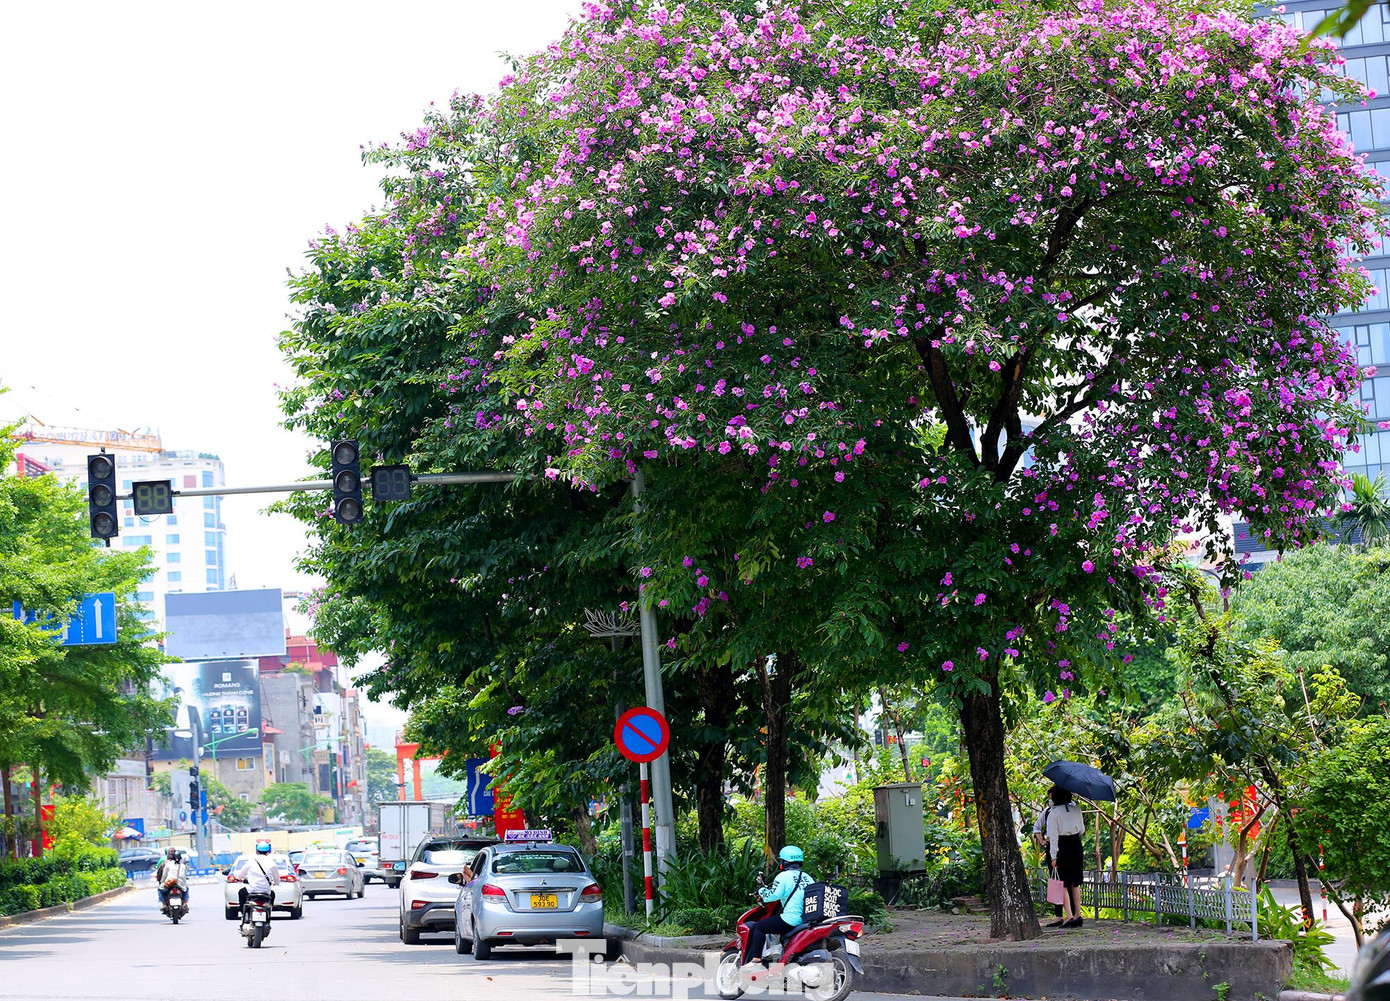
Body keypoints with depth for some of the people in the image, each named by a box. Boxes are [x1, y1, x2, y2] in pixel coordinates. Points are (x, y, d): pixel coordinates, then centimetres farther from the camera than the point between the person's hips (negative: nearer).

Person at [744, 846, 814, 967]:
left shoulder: (784, 876, -7)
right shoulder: (807, 877, 13)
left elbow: (772, 895, -14)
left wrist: (761, 890, 7)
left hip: (791, 919, -8)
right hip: (808, 920, 8)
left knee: (759, 927, 4)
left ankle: (756, 959, -4)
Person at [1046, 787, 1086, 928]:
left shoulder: (1053, 813, -9)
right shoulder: (1076, 809, 4)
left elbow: (1053, 836, -11)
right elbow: (1082, 830, 13)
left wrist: (1054, 856, -11)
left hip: (1062, 848, -4)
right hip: (1077, 847, 4)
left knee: (1063, 884, -1)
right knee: (1075, 883, 14)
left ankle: (1068, 916, -11)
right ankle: (1077, 915, 15)